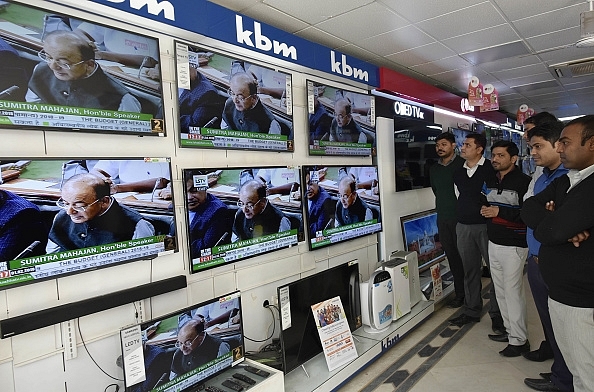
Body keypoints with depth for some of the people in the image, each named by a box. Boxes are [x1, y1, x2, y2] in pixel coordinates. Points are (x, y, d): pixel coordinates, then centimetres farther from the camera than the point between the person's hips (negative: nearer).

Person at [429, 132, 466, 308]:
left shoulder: (462, 164, -6)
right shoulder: (434, 169, 12)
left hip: (460, 218, -5)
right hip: (443, 219, 6)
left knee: (463, 257, 1)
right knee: (452, 257, 10)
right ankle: (459, 293, 20)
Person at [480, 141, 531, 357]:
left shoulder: (523, 181, -13)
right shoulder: (491, 181, 12)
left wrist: (500, 212, -21)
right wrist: (484, 209, 4)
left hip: (513, 246, -8)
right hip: (494, 243, 8)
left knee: (513, 292, -2)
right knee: (500, 290, 14)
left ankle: (519, 340, 12)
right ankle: (509, 330, 29)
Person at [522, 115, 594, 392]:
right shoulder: (563, 182, 11)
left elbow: (551, 229, -27)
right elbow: (528, 210, 1)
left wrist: (549, 223, -3)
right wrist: (562, 226, -18)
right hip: (557, 293, 8)